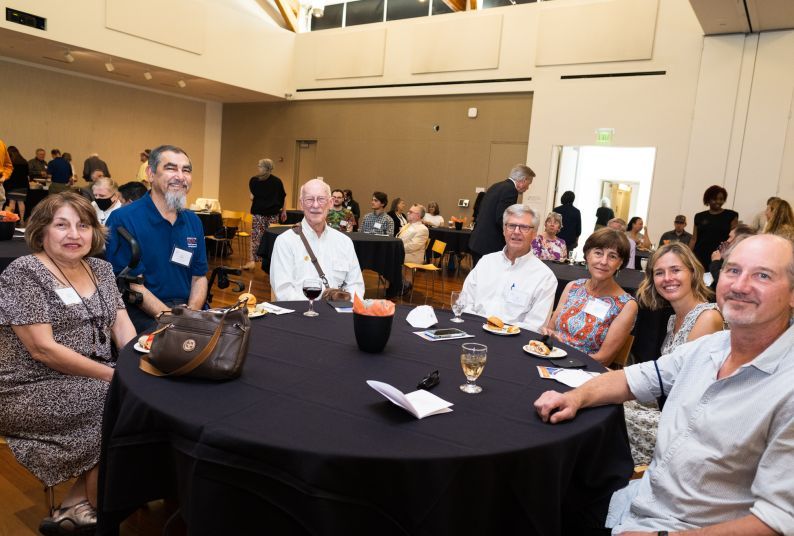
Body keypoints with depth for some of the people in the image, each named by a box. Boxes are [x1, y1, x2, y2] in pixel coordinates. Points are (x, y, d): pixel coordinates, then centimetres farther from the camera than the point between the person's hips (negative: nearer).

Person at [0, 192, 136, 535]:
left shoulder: (100, 269, 9)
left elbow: (123, 326, 5)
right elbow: (42, 349, -19)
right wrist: (116, 375, -22)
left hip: (97, 378, 7)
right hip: (37, 390, -7)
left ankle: (76, 504, -4)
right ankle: (86, 508, 2)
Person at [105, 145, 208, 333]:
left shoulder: (193, 221, 11)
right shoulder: (123, 219, -7)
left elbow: (199, 277, 11)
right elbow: (133, 285, -10)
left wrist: (191, 315, -8)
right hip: (143, 314, -5)